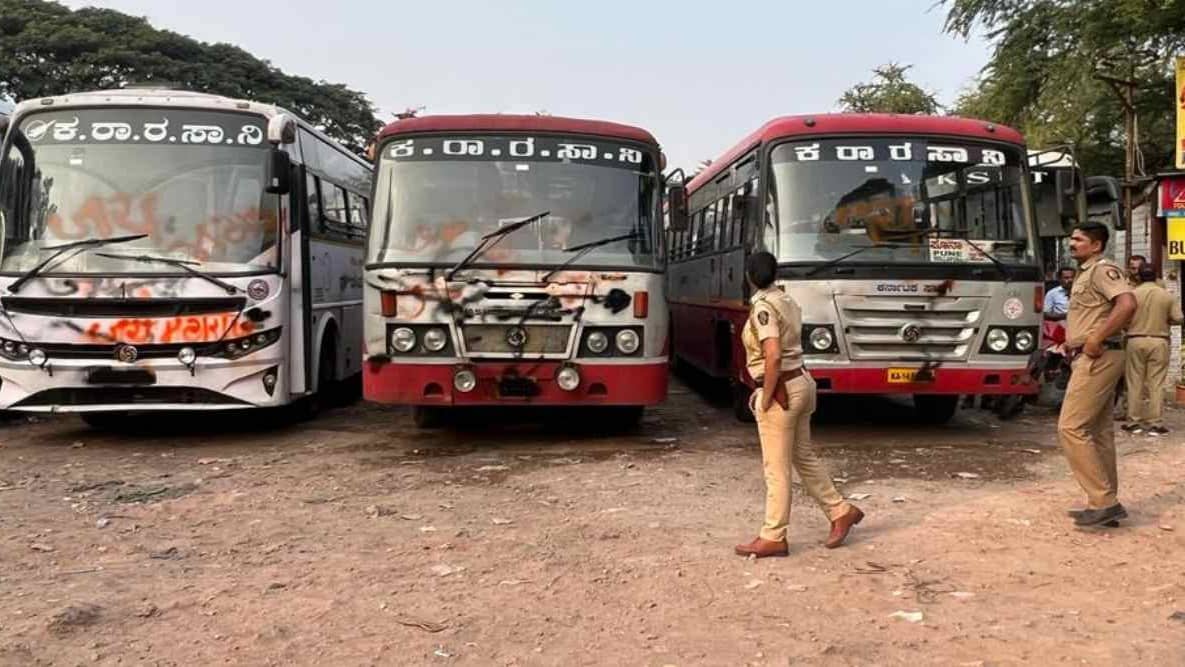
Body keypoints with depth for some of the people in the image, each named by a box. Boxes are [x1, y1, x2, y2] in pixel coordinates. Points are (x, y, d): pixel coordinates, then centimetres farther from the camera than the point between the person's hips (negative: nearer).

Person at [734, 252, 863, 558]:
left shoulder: (763, 306, -16)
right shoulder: (787, 301, 10)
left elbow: (773, 355, -25)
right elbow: (788, 348, 12)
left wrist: (766, 398, -17)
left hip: (781, 390, -9)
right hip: (801, 382, 9)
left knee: (776, 468, 0)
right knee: (805, 457, 20)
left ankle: (773, 538, 9)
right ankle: (841, 510, 28)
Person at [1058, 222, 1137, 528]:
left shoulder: (1102, 269, -11)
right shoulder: (1085, 274, 20)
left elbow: (1127, 304, -26)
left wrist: (1096, 339, -24)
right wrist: (1074, 341, 16)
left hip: (1097, 359, -10)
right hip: (1092, 361, 10)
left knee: (1071, 428, -12)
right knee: (1099, 433, 11)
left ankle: (1103, 501, -9)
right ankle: (1106, 503, 16)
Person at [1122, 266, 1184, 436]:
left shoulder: (1132, 293, -4)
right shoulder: (1167, 295, -1)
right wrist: (1164, 321, 16)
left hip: (1136, 340, 0)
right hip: (1159, 341, 0)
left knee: (1135, 383, 6)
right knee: (1156, 384, 3)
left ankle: (1134, 422, 8)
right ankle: (1155, 424, 3)